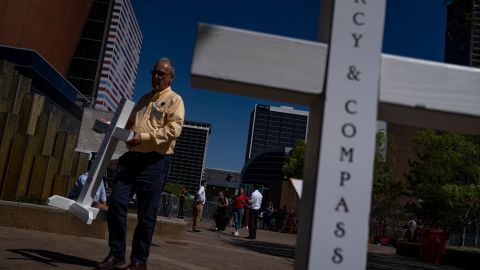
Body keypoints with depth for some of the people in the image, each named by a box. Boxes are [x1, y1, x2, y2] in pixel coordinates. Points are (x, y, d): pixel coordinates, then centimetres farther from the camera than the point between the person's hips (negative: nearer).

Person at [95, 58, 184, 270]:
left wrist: (144, 136, -21)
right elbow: (130, 123, 29)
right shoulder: (144, 98, 23)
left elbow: (174, 129, -14)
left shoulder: (174, 100, 1)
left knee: (146, 214, -1)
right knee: (116, 202, -3)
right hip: (131, 157, 6)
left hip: (154, 162, -6)